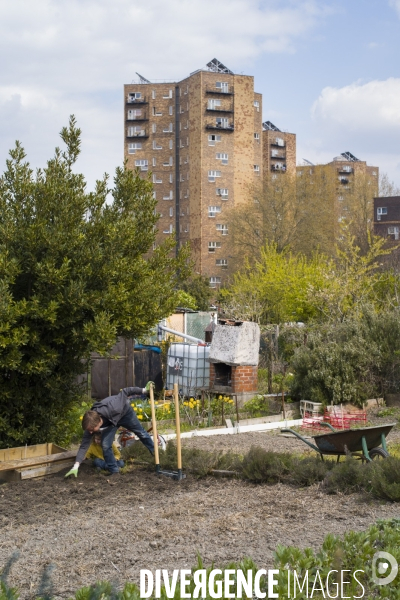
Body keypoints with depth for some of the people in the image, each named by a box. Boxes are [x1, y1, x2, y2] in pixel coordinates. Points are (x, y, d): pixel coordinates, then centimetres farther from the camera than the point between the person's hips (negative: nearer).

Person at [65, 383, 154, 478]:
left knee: (141, 433, 17)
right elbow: (84, 446, -30)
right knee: (105, 445, -16)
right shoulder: (91, 424, -36)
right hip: (109, 422, 2)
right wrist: (76, 466, -37)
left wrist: (144, 390, -31)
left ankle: (155, 453, 42)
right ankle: (114, 471, 1)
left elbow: (124, 392, -38)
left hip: (125, 412, -2)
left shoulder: (112, 409, -50)